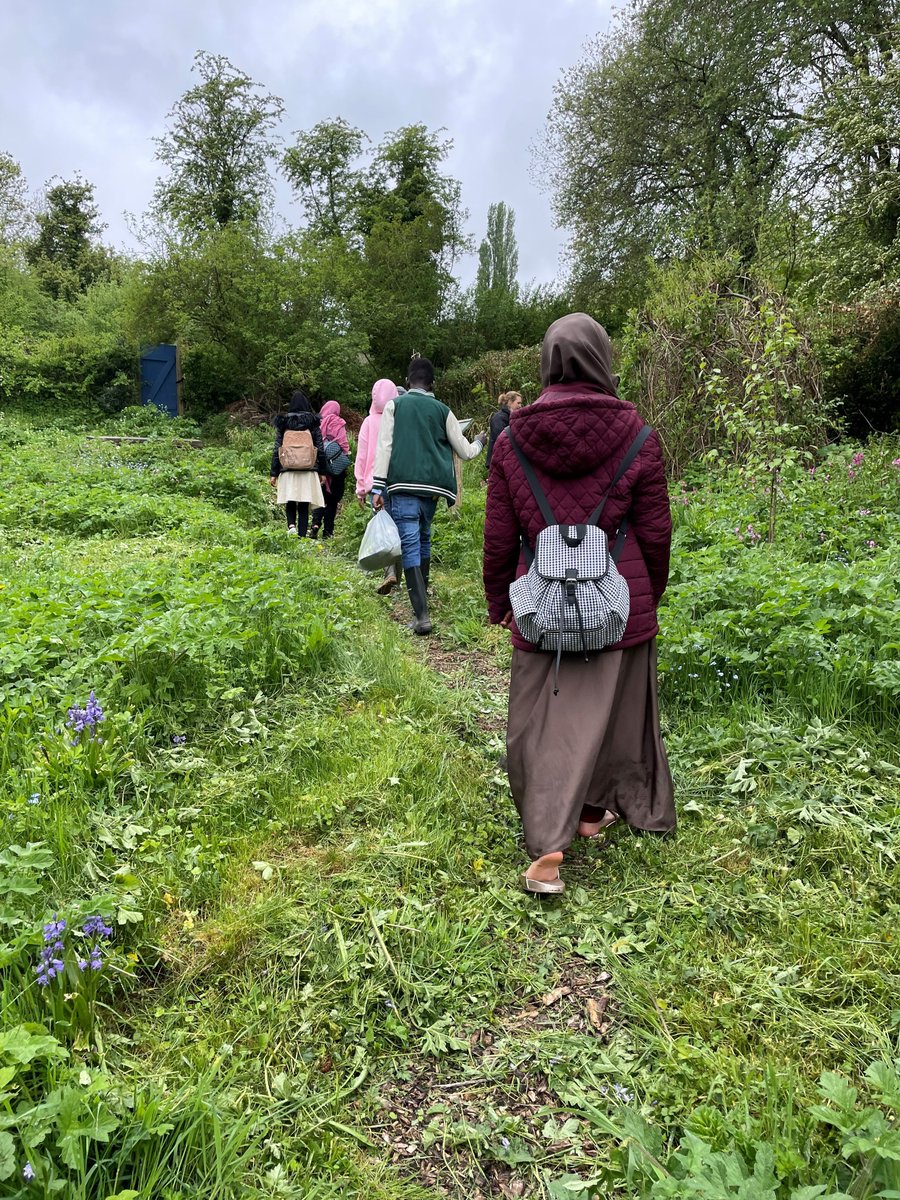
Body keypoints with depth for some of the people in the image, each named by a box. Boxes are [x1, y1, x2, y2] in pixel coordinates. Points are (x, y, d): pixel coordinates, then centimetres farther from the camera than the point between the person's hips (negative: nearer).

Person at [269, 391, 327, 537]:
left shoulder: (283, 422, 4)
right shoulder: (313, 422, 4)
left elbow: (277, 449, 2)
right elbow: (320, 449, 3)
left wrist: (273, 473, 5)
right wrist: (322, 472, 9)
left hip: (287, 470, 0)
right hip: (308, 471, 0)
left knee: (290, 502, 12)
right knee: (304, 505, 5)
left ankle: (291, 525, -14)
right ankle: (302, 536, 3)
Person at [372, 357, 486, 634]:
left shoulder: (394, 405, 7)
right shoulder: (442, 410, 12)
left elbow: (384, 447, -3)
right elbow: (464, 451, 16)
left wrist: (378, 487, -4)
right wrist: (480, 442, 38)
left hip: (403, 485, -3)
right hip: (432, 486, 3)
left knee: (410, 544, -7)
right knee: (423, 537, 24)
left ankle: (422, 615, -15)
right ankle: (422, 594, 36)